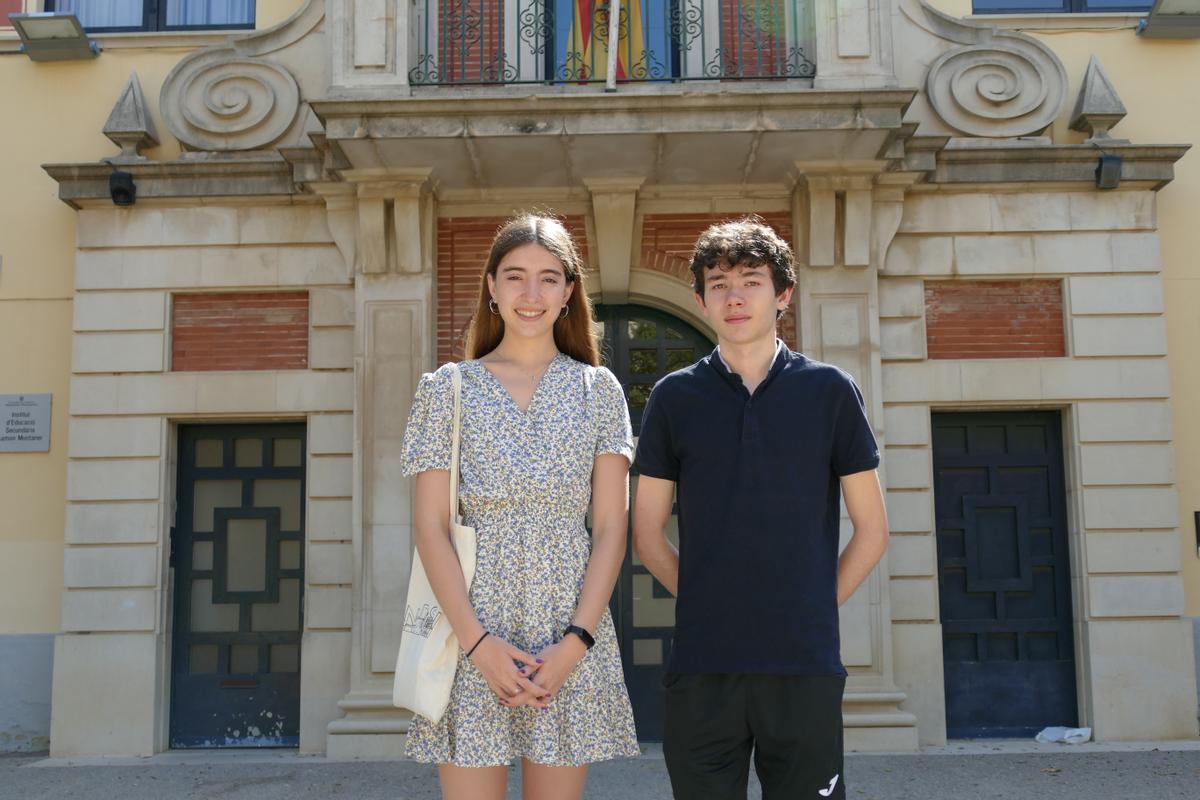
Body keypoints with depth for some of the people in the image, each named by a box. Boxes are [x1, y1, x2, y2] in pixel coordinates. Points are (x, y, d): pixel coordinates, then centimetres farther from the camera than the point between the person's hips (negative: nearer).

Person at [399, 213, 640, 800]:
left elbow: (611, 528, 2)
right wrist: (479, 642, -11)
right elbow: (429, 528, 0)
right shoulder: (447, 389, 5)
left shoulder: (598, 390, 7)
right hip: (472, 632, 0)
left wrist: (575, 642, -9)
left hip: (572, 640, 1)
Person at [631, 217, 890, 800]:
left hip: (805, 664, 0)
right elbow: (648, 533, 8)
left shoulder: (829, 391, 2)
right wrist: (705, 604, 2)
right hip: (701, 666, 1)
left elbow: (871, 529, 7)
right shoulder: (675, 397, 4)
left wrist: (817, 608, 3)